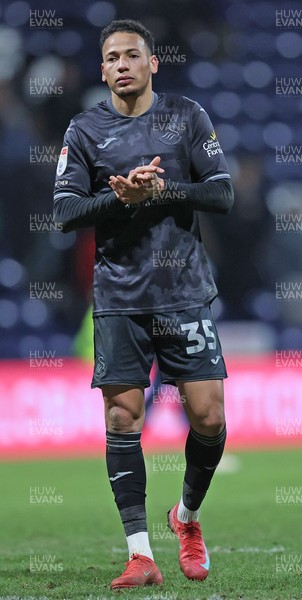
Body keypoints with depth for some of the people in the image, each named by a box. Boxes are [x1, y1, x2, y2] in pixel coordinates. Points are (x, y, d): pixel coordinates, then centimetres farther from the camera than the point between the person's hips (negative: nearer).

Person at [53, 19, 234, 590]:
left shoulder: (187, 116, 4)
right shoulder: (85, 130, 5)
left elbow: (222, 194, -1)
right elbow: (66, 210, -1)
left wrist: (162, 190, -16)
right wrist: (121, 198, -17)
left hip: (185, 293, 0)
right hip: (119, 299, 0)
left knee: (209, 419, -3)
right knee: (122, 418, -5)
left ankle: (188, 515, 25)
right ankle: (141, 555, -1)